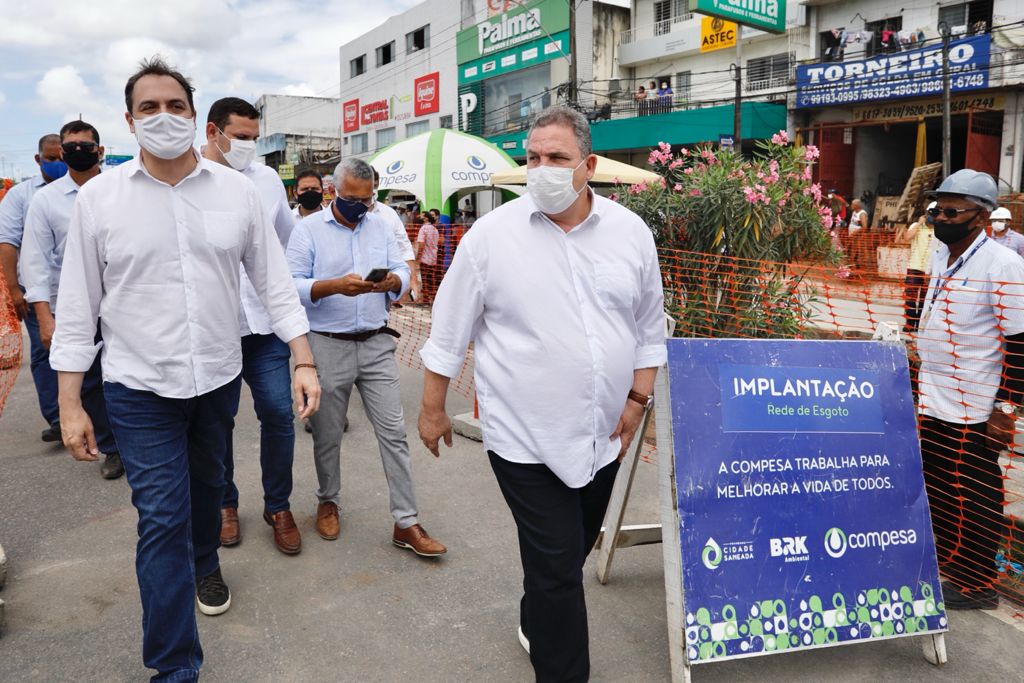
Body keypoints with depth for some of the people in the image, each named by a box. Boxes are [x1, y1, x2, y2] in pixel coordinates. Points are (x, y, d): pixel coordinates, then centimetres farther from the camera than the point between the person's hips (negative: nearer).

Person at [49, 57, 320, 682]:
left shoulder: (237, 191, -3)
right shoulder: (99, 197, -6)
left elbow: (275, 281, 1)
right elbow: (78, 305, -2)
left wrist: (305, 362, -6)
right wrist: (70, 404, -3)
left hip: (220, 377, 2)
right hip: (140, 388, -2)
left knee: (208, 483, 23)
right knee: (161, 518, -1)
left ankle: (206, 565, 53)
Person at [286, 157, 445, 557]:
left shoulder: (381, 226, 10)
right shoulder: (308, 230, -1)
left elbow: (403, 272, 7)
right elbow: (292, 285, -9)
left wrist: (394, 281, -17)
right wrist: (335, 286, -24)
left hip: (377, 344, 3)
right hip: (327, 345, -2)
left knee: (393, 431, 0)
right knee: (327, 435, 11)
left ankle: (407, 523, 6)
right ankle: (328, 502, 36)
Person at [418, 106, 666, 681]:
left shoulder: (631, 232, 1)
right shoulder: (491, 234, -8)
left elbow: (650, 326, 9)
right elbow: (450, 332, -2)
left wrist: (638, 399, 4)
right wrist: (433, 409, 2)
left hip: (603, 436, 5)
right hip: (526, 438, -4)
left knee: (571, 555, 22)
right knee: (557, 568, -2)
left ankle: (538, 626, 49)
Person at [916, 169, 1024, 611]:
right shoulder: (940, 256, 8)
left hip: (976, 411, -7)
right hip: (934, 403, 7)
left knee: (976, 500, 6)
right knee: (937, 490, 18)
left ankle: (976, 584, 20)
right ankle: (943, 561, 35)